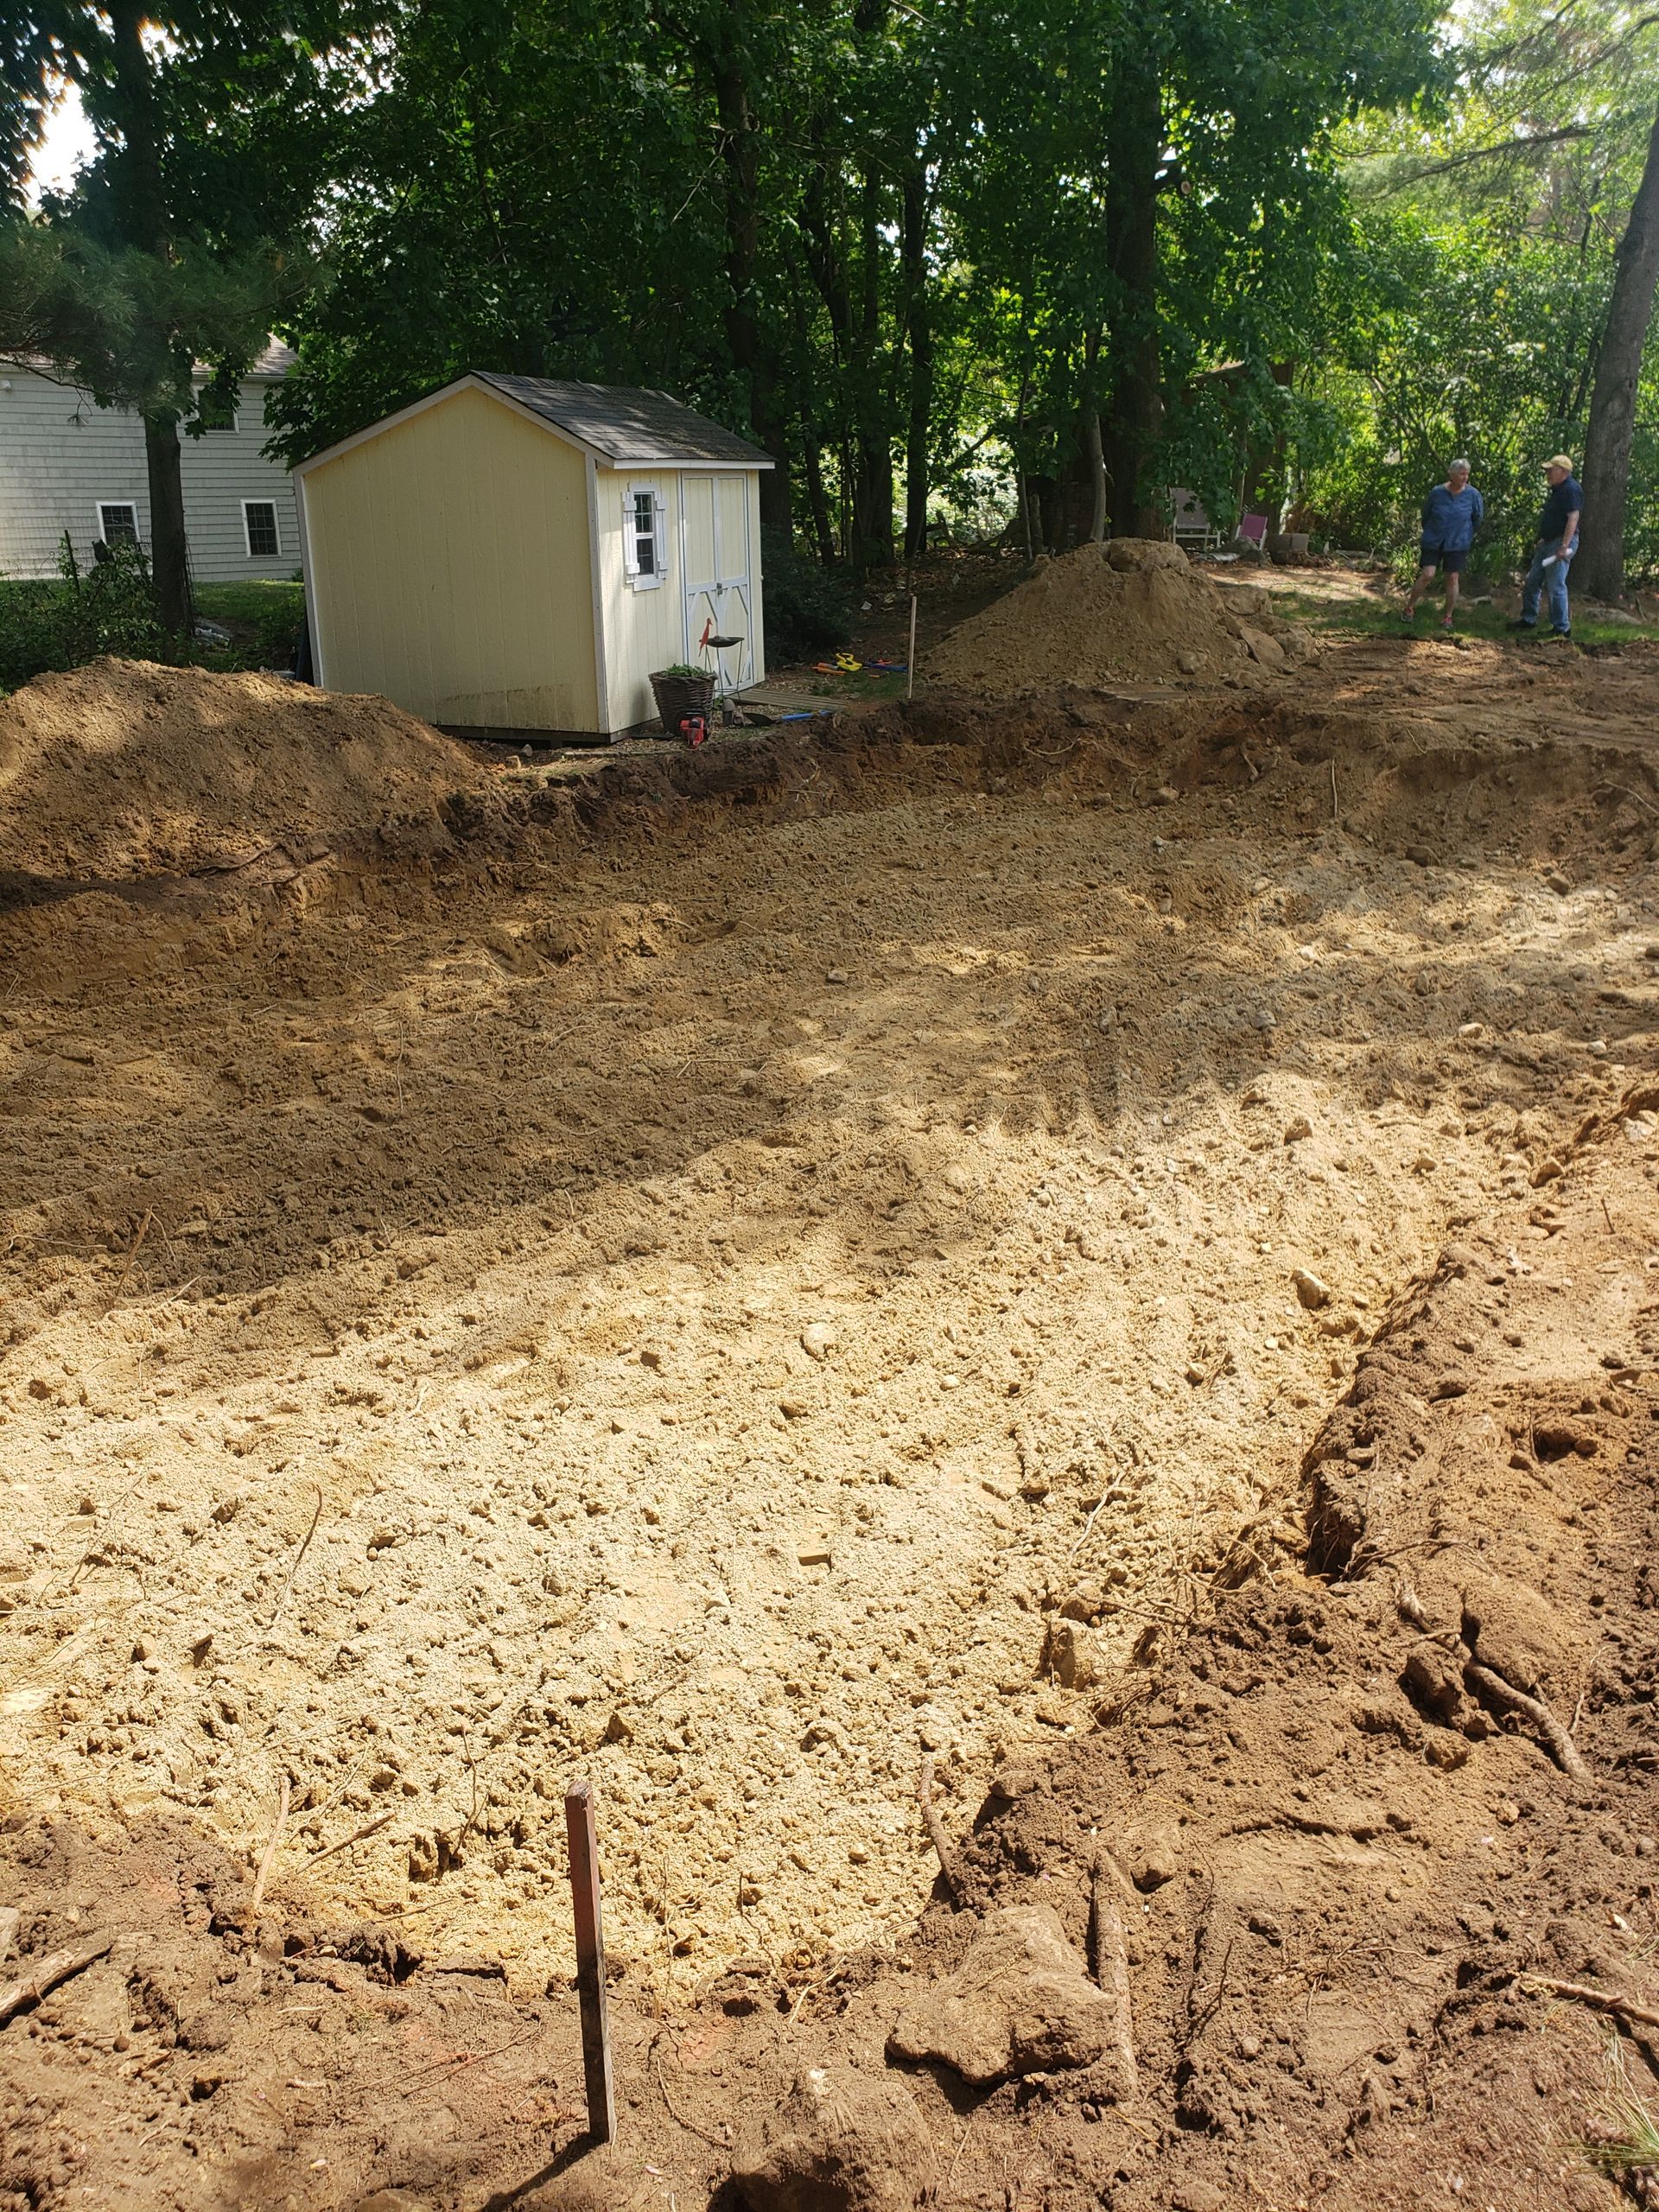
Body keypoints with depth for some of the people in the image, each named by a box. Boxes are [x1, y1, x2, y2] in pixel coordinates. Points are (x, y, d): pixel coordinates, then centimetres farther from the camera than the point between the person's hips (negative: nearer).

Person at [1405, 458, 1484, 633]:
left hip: (1458, 544, 1)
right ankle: (1410, 608, 10)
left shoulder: (1473, 495, -6)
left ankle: (1449, 617, 11)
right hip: (1433, 542, -1)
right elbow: (1425, 515, 8)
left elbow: (1478, 518, 9)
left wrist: (1468, 536, 15)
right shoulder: (1437, 493, -8)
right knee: (1427, 575, -9)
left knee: (1452, 579, 2)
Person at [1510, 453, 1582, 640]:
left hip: (1561, 542, -11)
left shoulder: (1571, 489, -15)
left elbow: (1573, 518, -23)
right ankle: (1528, 620, 26)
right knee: (1531, 581, 14)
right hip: (1548, 541, 11)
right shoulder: (1556, 489, 17)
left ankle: (1562, 628, -4)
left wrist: (1564, 546, -29)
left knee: (1556, 586, -10)